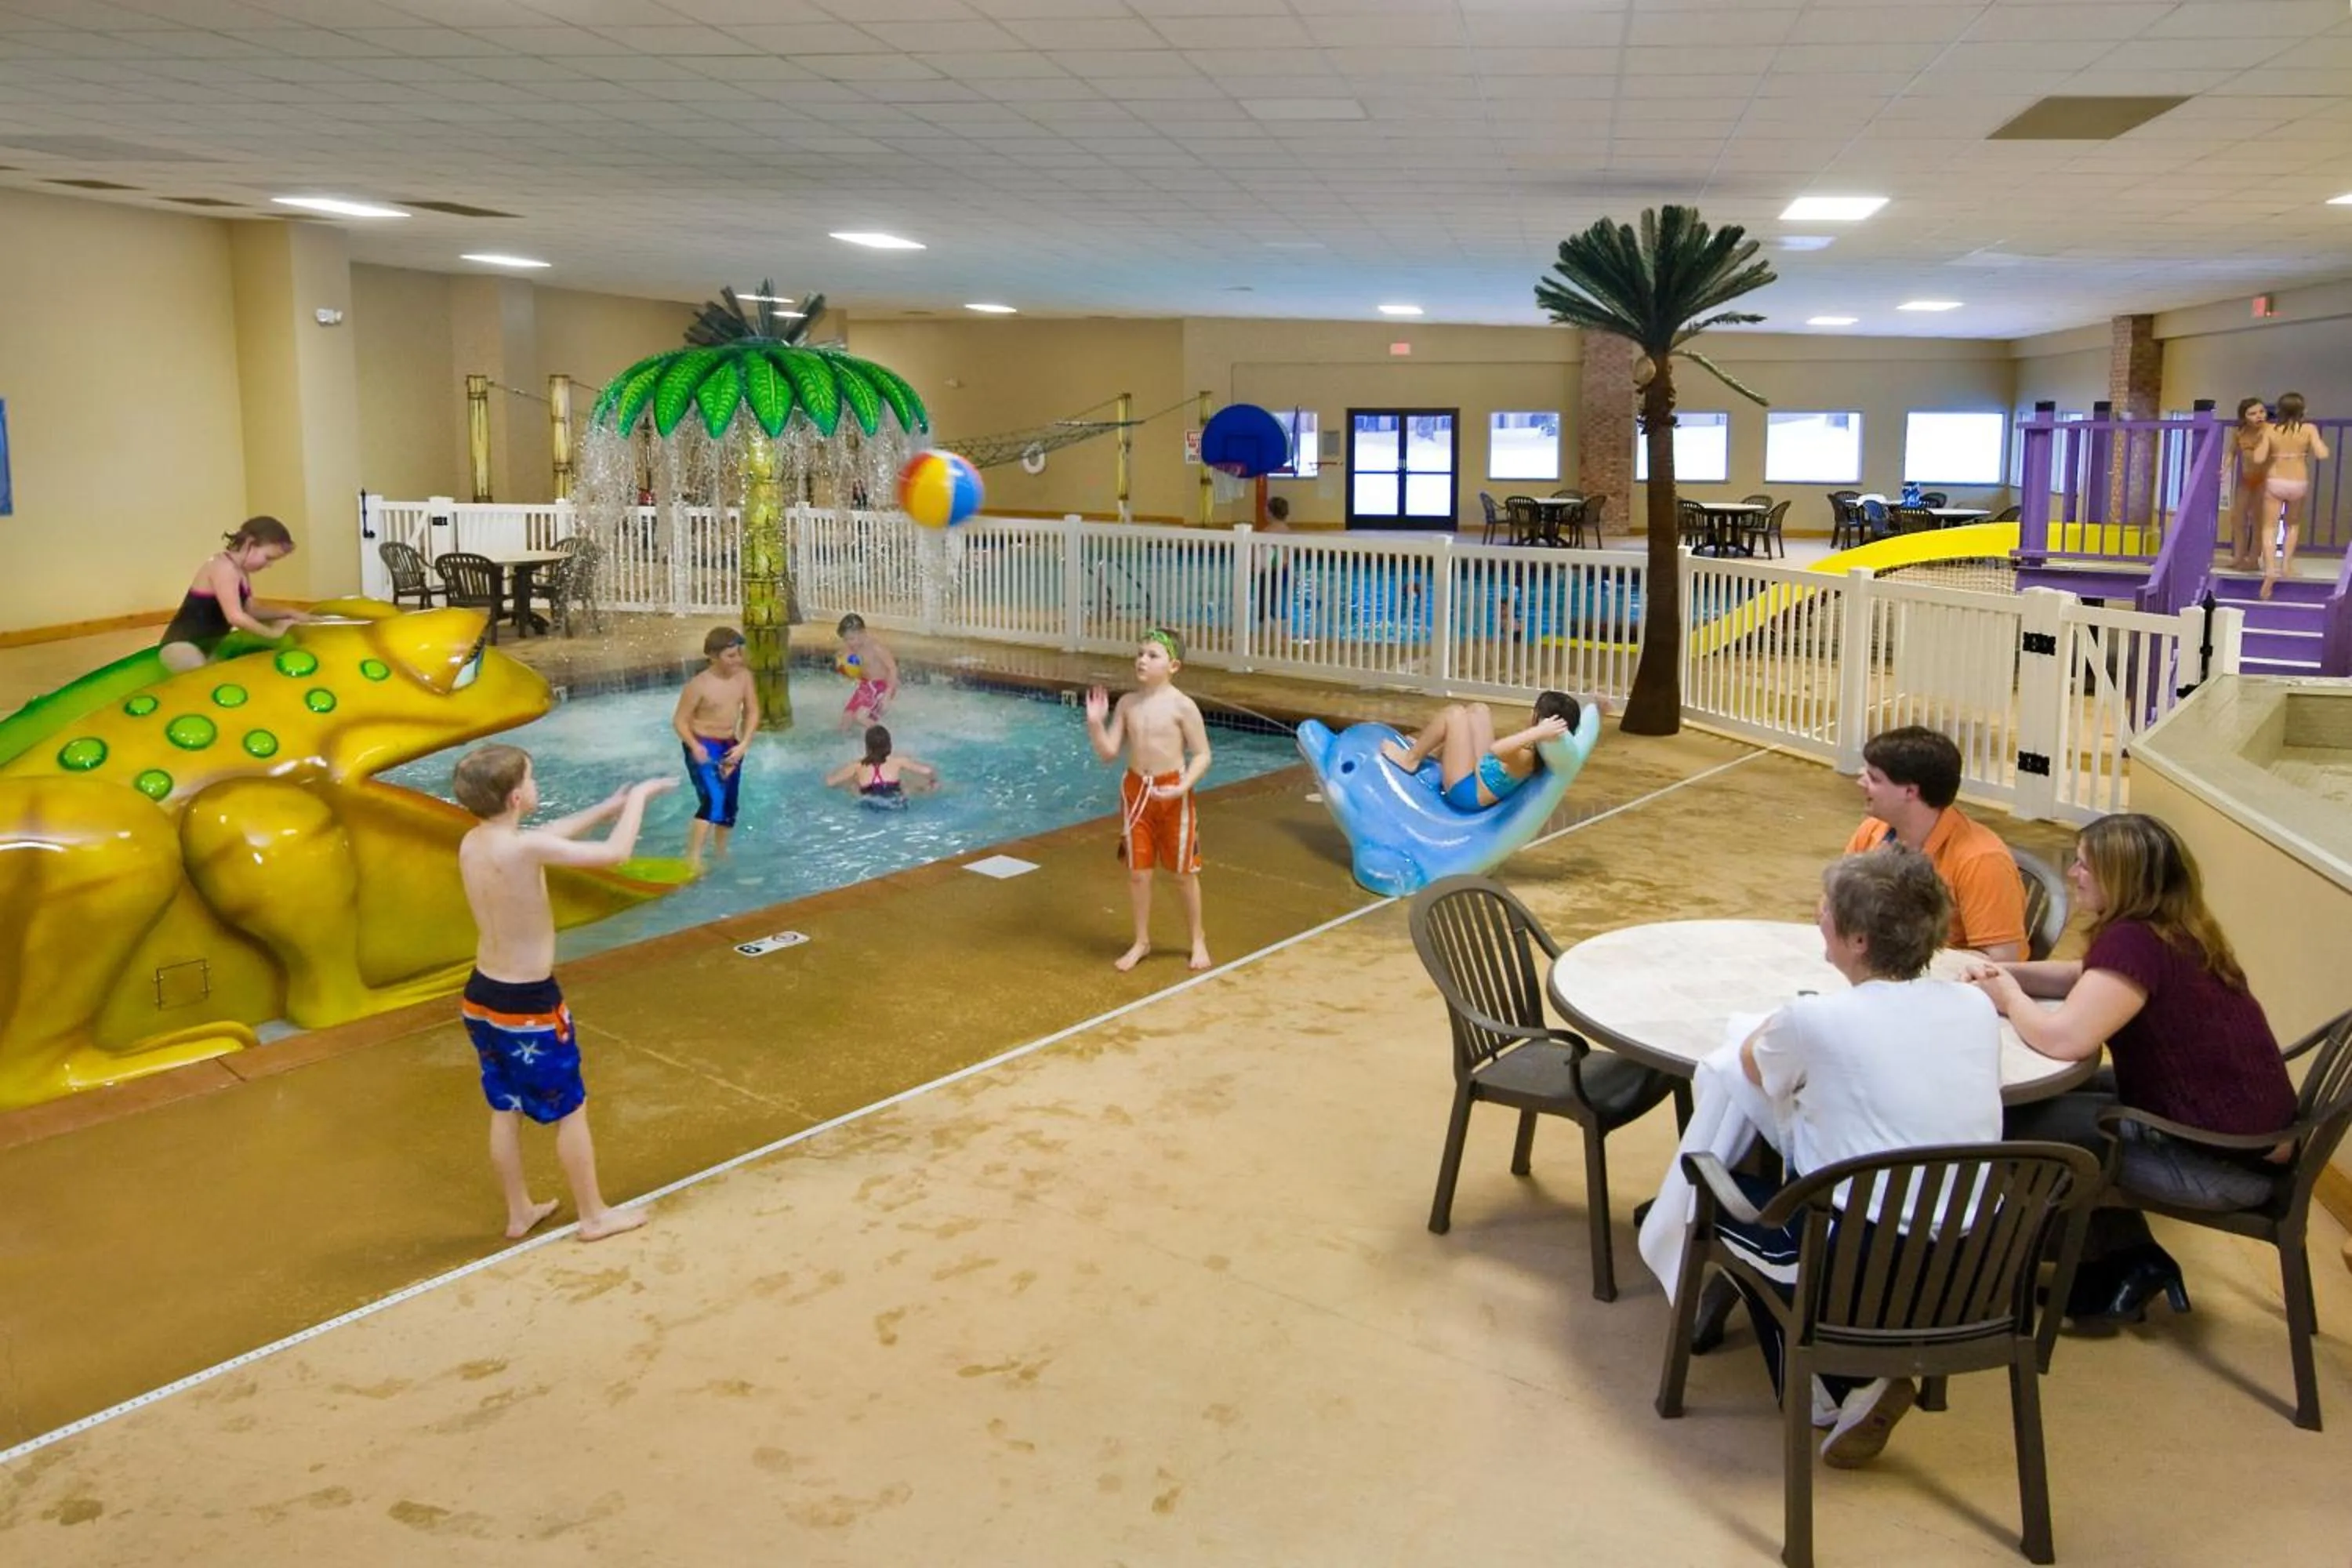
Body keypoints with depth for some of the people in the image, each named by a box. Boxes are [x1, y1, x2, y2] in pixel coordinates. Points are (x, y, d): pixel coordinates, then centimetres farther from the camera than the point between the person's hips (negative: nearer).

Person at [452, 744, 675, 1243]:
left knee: (505, 1111, 21)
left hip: (482, 994, 8)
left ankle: (519, 1214, 37)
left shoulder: (472, 842, -2)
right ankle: (594, 1216, 25)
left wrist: (606, 807, 18)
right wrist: (638, 797, -6)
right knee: (571, 1111, 11)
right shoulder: (523, 848, -27)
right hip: (528, 1002, -8)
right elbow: (615, 853, -21)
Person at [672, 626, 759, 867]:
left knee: (729, 806, 15)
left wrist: (743, 744, -7)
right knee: (712, 802, -23)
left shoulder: (744, 677, -4)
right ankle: (693, 857, -24)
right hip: (703, 747, -6)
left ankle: (721, 853, 35)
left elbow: (752, 712, 4)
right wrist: (694, 746, -29)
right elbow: (680, 720, -14)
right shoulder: (700, 684, -19)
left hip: (730, 746, 6)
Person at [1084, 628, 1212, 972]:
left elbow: (1202, 755, -9)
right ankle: (1141, 941, 27)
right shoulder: (1127, 703, 0)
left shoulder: (1182, 706, -12)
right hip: (1135, 791, 4)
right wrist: (1095, 723, -15)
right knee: (1138, 872, 10)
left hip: (1172, 793, -4)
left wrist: (1183, 787, -23)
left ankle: (1198, 939, 27)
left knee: (1183, 873, 8)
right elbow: (1108, 753, 1)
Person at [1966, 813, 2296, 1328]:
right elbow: (2087, 981, 20)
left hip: (2224, 1161, -10)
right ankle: (2130, 1263, 24)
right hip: (2248, 1127, 10)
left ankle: (2122, 1266, 18)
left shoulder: (2134, 942, -24)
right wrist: (2009, 973, 2)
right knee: (2065, 1095, 19)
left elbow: (2065, 1039, -33)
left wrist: (2010, 999, -12)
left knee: (2019, 1124, -3)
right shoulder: (2172, 932, 7)